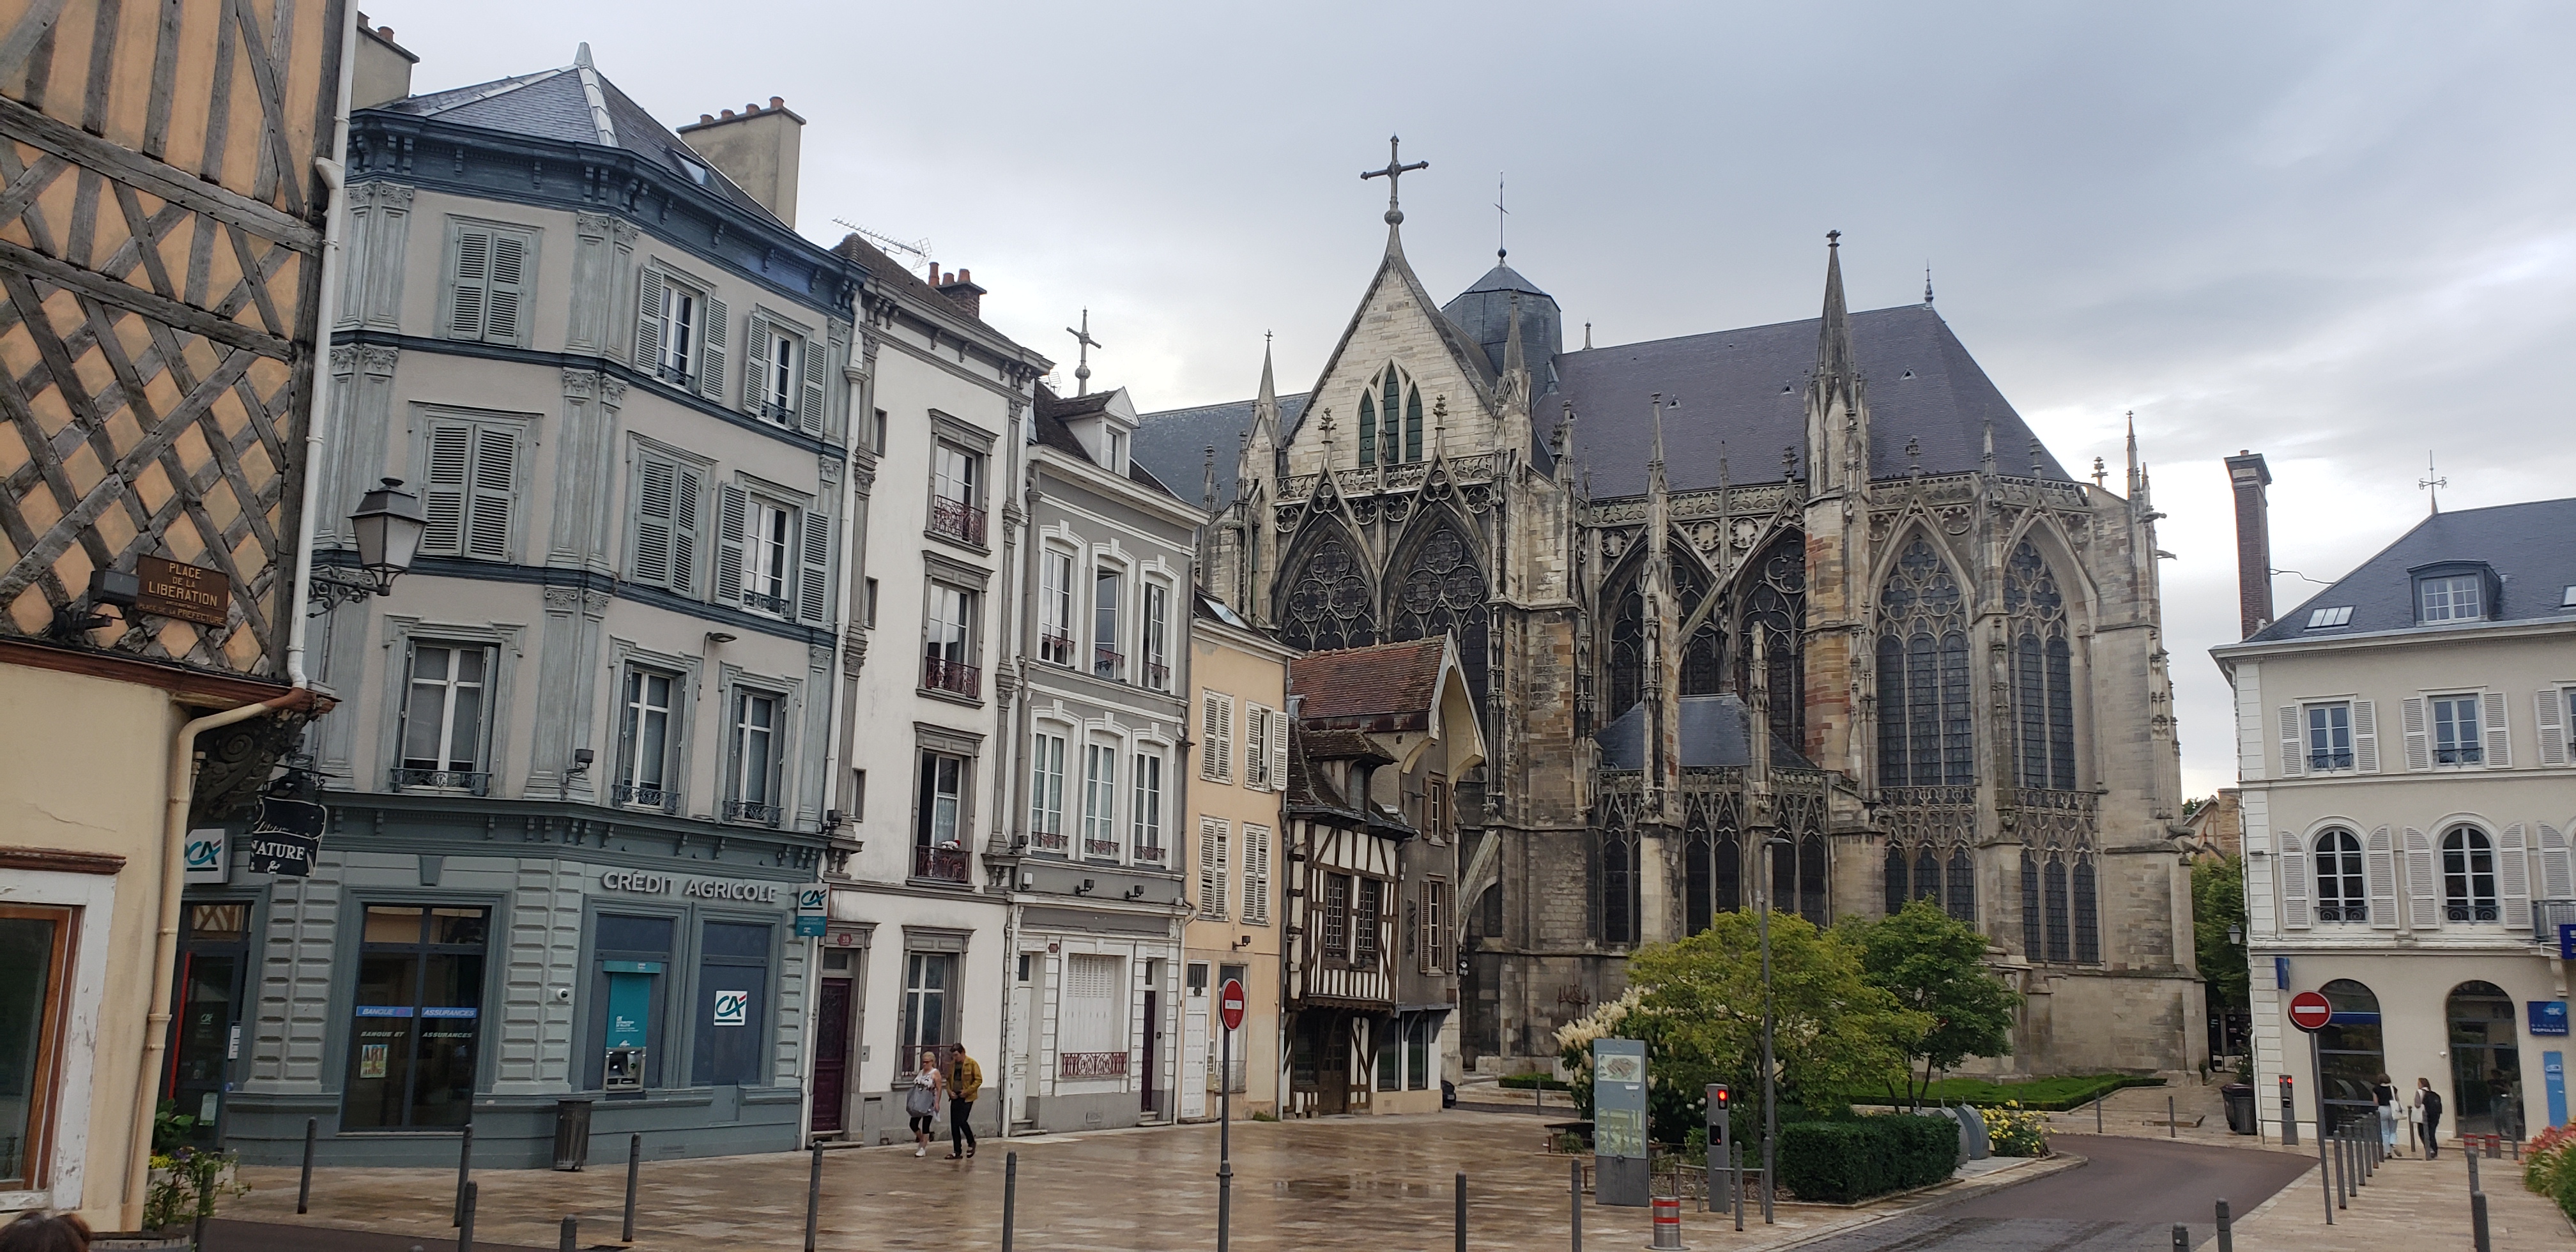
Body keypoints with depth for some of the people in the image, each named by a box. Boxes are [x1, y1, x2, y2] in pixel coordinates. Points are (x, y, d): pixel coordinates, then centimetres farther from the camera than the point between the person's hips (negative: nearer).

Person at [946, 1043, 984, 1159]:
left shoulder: (972, 1064, -7)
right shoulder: (952, 1064, 10)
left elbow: (978, 1080, -8)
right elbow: (949, 1080, 19)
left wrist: (967, 1091, -14)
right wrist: (950, 1091, 1)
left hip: (967, 1098, -6)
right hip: (955, 1098, 6)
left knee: (962, 1121, -13)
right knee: (954, 1125, 3)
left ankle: (971, 1143, 12)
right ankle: (957, 1152, 9)